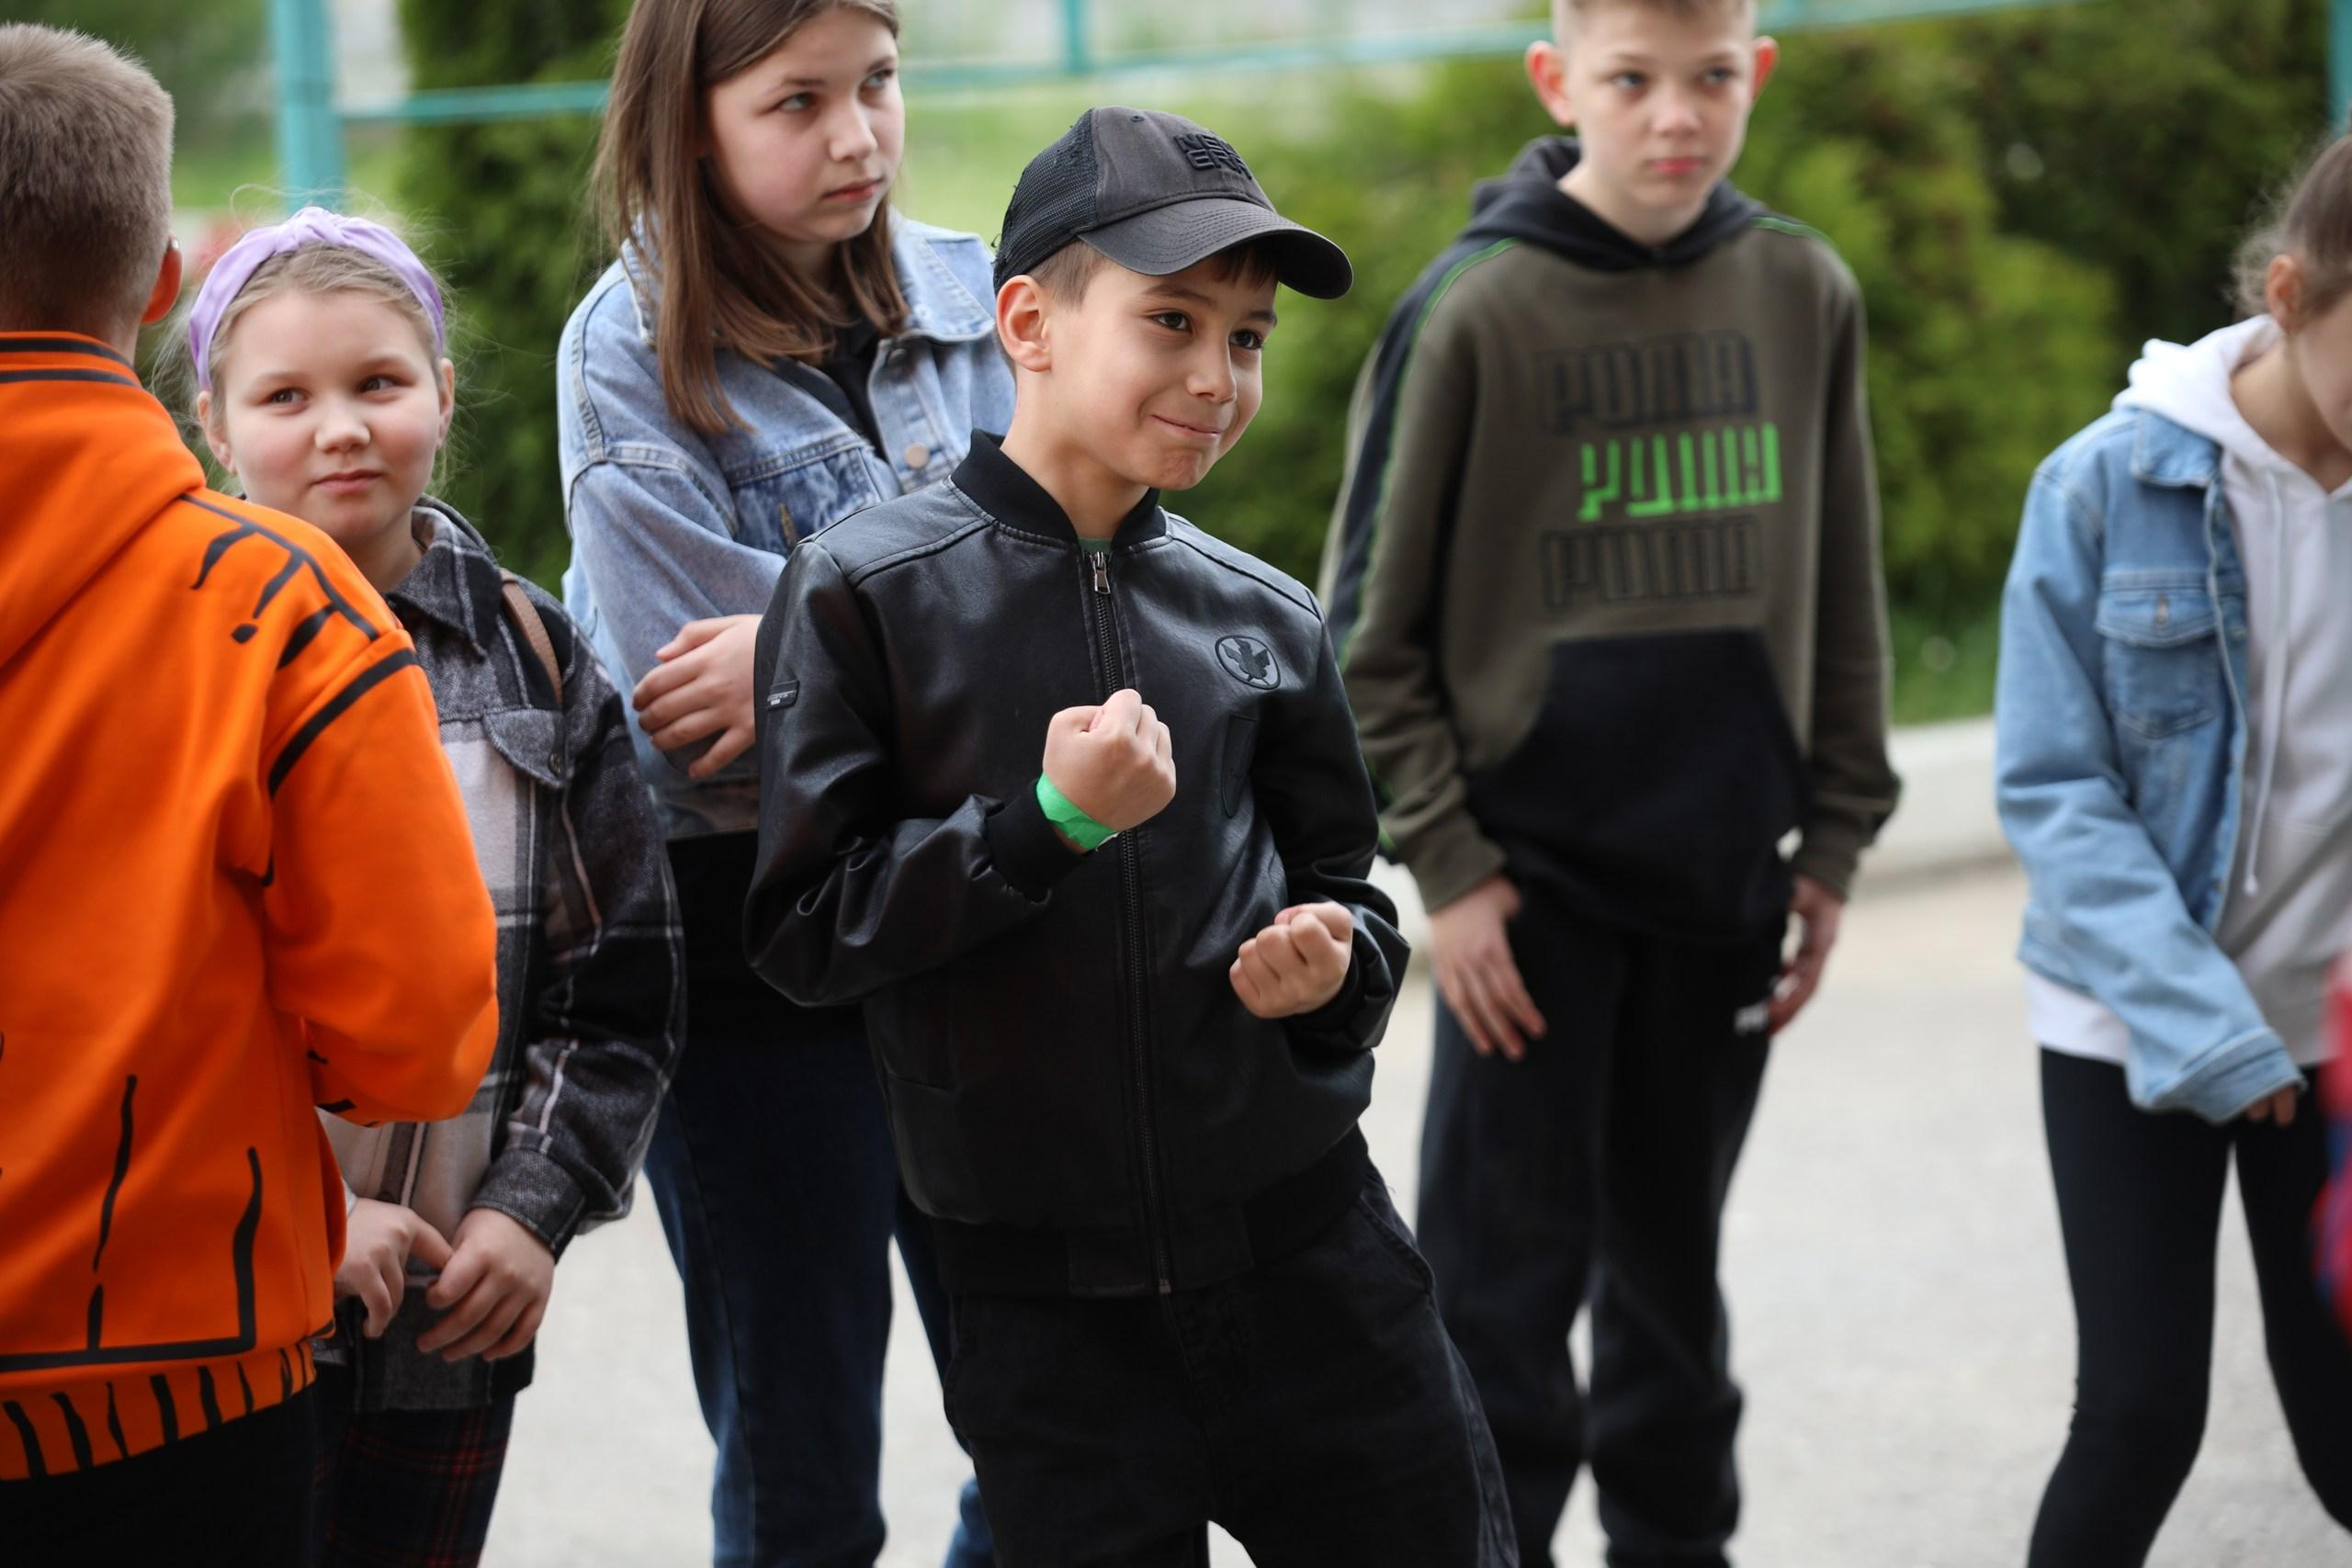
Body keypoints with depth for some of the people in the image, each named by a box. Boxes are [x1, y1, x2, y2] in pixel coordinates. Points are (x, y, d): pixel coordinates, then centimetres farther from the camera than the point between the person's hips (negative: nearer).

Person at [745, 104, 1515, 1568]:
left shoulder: (1265, 618, 6)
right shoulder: (866, 593, -6)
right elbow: (805, 932, -9)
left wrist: (1339, 957, -6)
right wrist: (1049, 820, -17)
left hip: (1306, 1243, 3)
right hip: (1050, 1297, -3)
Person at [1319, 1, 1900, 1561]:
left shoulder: (1802, 293, 3)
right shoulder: (1476, 309, -9)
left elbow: (1842, 598, 11)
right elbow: (1370, 628, -5)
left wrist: (1833, 842, 7)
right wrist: (1447, 866, -10)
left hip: (1721, 874, 4)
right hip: (1533, 873, -4)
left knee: (1672, 1265, 14)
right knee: (1509, 1275, -2)